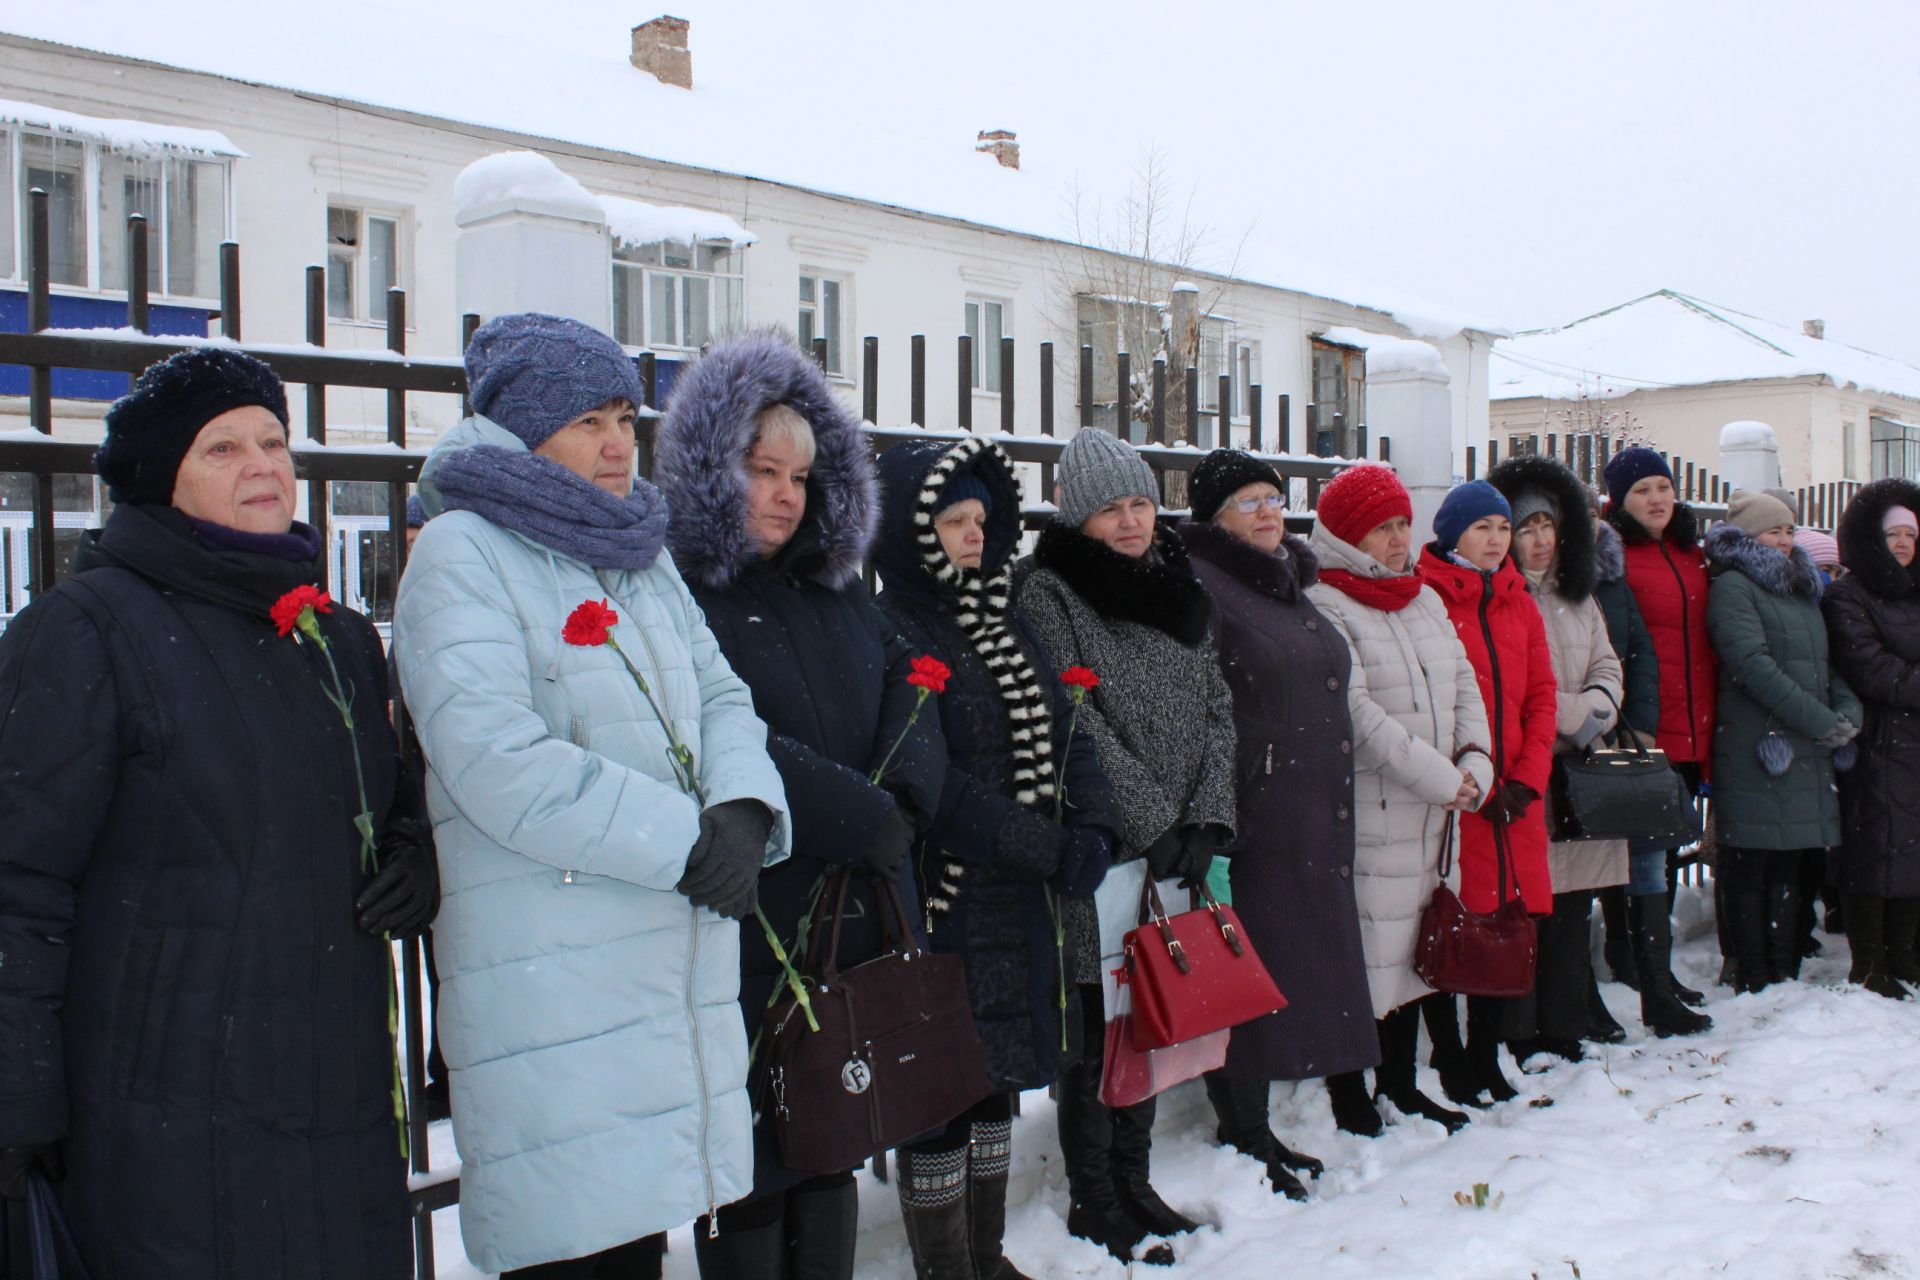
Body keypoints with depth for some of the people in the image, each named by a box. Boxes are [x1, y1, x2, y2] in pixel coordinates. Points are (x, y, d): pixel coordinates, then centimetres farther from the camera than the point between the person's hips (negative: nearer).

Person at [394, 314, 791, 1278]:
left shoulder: (643, 557, 19)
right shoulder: (461, 554, -6)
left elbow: (719, 697, 12)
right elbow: (496, 763, -18)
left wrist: (743, 809, -11)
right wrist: (683, 841, -18)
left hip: (679, 971, 7)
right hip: (549, 986, -7)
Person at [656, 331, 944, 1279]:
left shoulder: (835, 589, 15)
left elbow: (911, 689, 7)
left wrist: (904, 800, -13)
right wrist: (861, 817, -20)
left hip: (859, 917, 7)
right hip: (745, 930, -7)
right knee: (753, 1165, 3)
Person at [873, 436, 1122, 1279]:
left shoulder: (1005, 628, 14)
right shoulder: (890, 632, -12)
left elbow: (1067, 735, 10)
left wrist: (1092, 830, -8)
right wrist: (1046, 846, -18)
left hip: (1024, 903, 8)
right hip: (941, 909, -8)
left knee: (997, 1079, 17)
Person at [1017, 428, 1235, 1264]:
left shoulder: (1178, 589, 12)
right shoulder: (1050, 596, -7)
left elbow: (1217, 708, 8)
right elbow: (1077, 729, -13)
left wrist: (1207, 818, -4)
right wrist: (1156, 824, -14)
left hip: (1175, 851, 6)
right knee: (1099, 1030, 2)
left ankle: (1133, 1183, 28)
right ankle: (1093, 1203, 16)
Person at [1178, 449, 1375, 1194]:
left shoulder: (1293, 588, 19)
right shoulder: (1198, 588, -10)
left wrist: (1336, 812, 22)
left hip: (1313, 825, 9)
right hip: (1251, 820, -9)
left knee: (1285, 973, 13)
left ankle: (1255, 1132, 24)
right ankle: (1245, 1141, 9)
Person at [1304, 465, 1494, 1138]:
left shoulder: (1426, 601, 16)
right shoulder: (1324, 608, -11)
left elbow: (1464, 685, 15)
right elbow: (1356, 711, -18)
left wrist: (1475, 762, -3)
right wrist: (1438, 776, -16)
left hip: (1431, 817, 8)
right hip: (1364, 821, -8)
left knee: (1413, 948, 16)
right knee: (1361, 956, -4)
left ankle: (1399, 1082, 30)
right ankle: (1350, 1103, 8)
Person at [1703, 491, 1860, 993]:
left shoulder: (1801, 589, 22)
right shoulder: (1732, 587, -4)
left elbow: (1826, 663, 20)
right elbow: (1753, 664, -15)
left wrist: (1848, 712, 0)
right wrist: (1822, 721, -14)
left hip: (1808, 753, 7)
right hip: (1755, 752, -7)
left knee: (1788, 866, 10)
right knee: (1750, 866, -3)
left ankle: (1785, 973, 15)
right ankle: (1754, 983, 1)